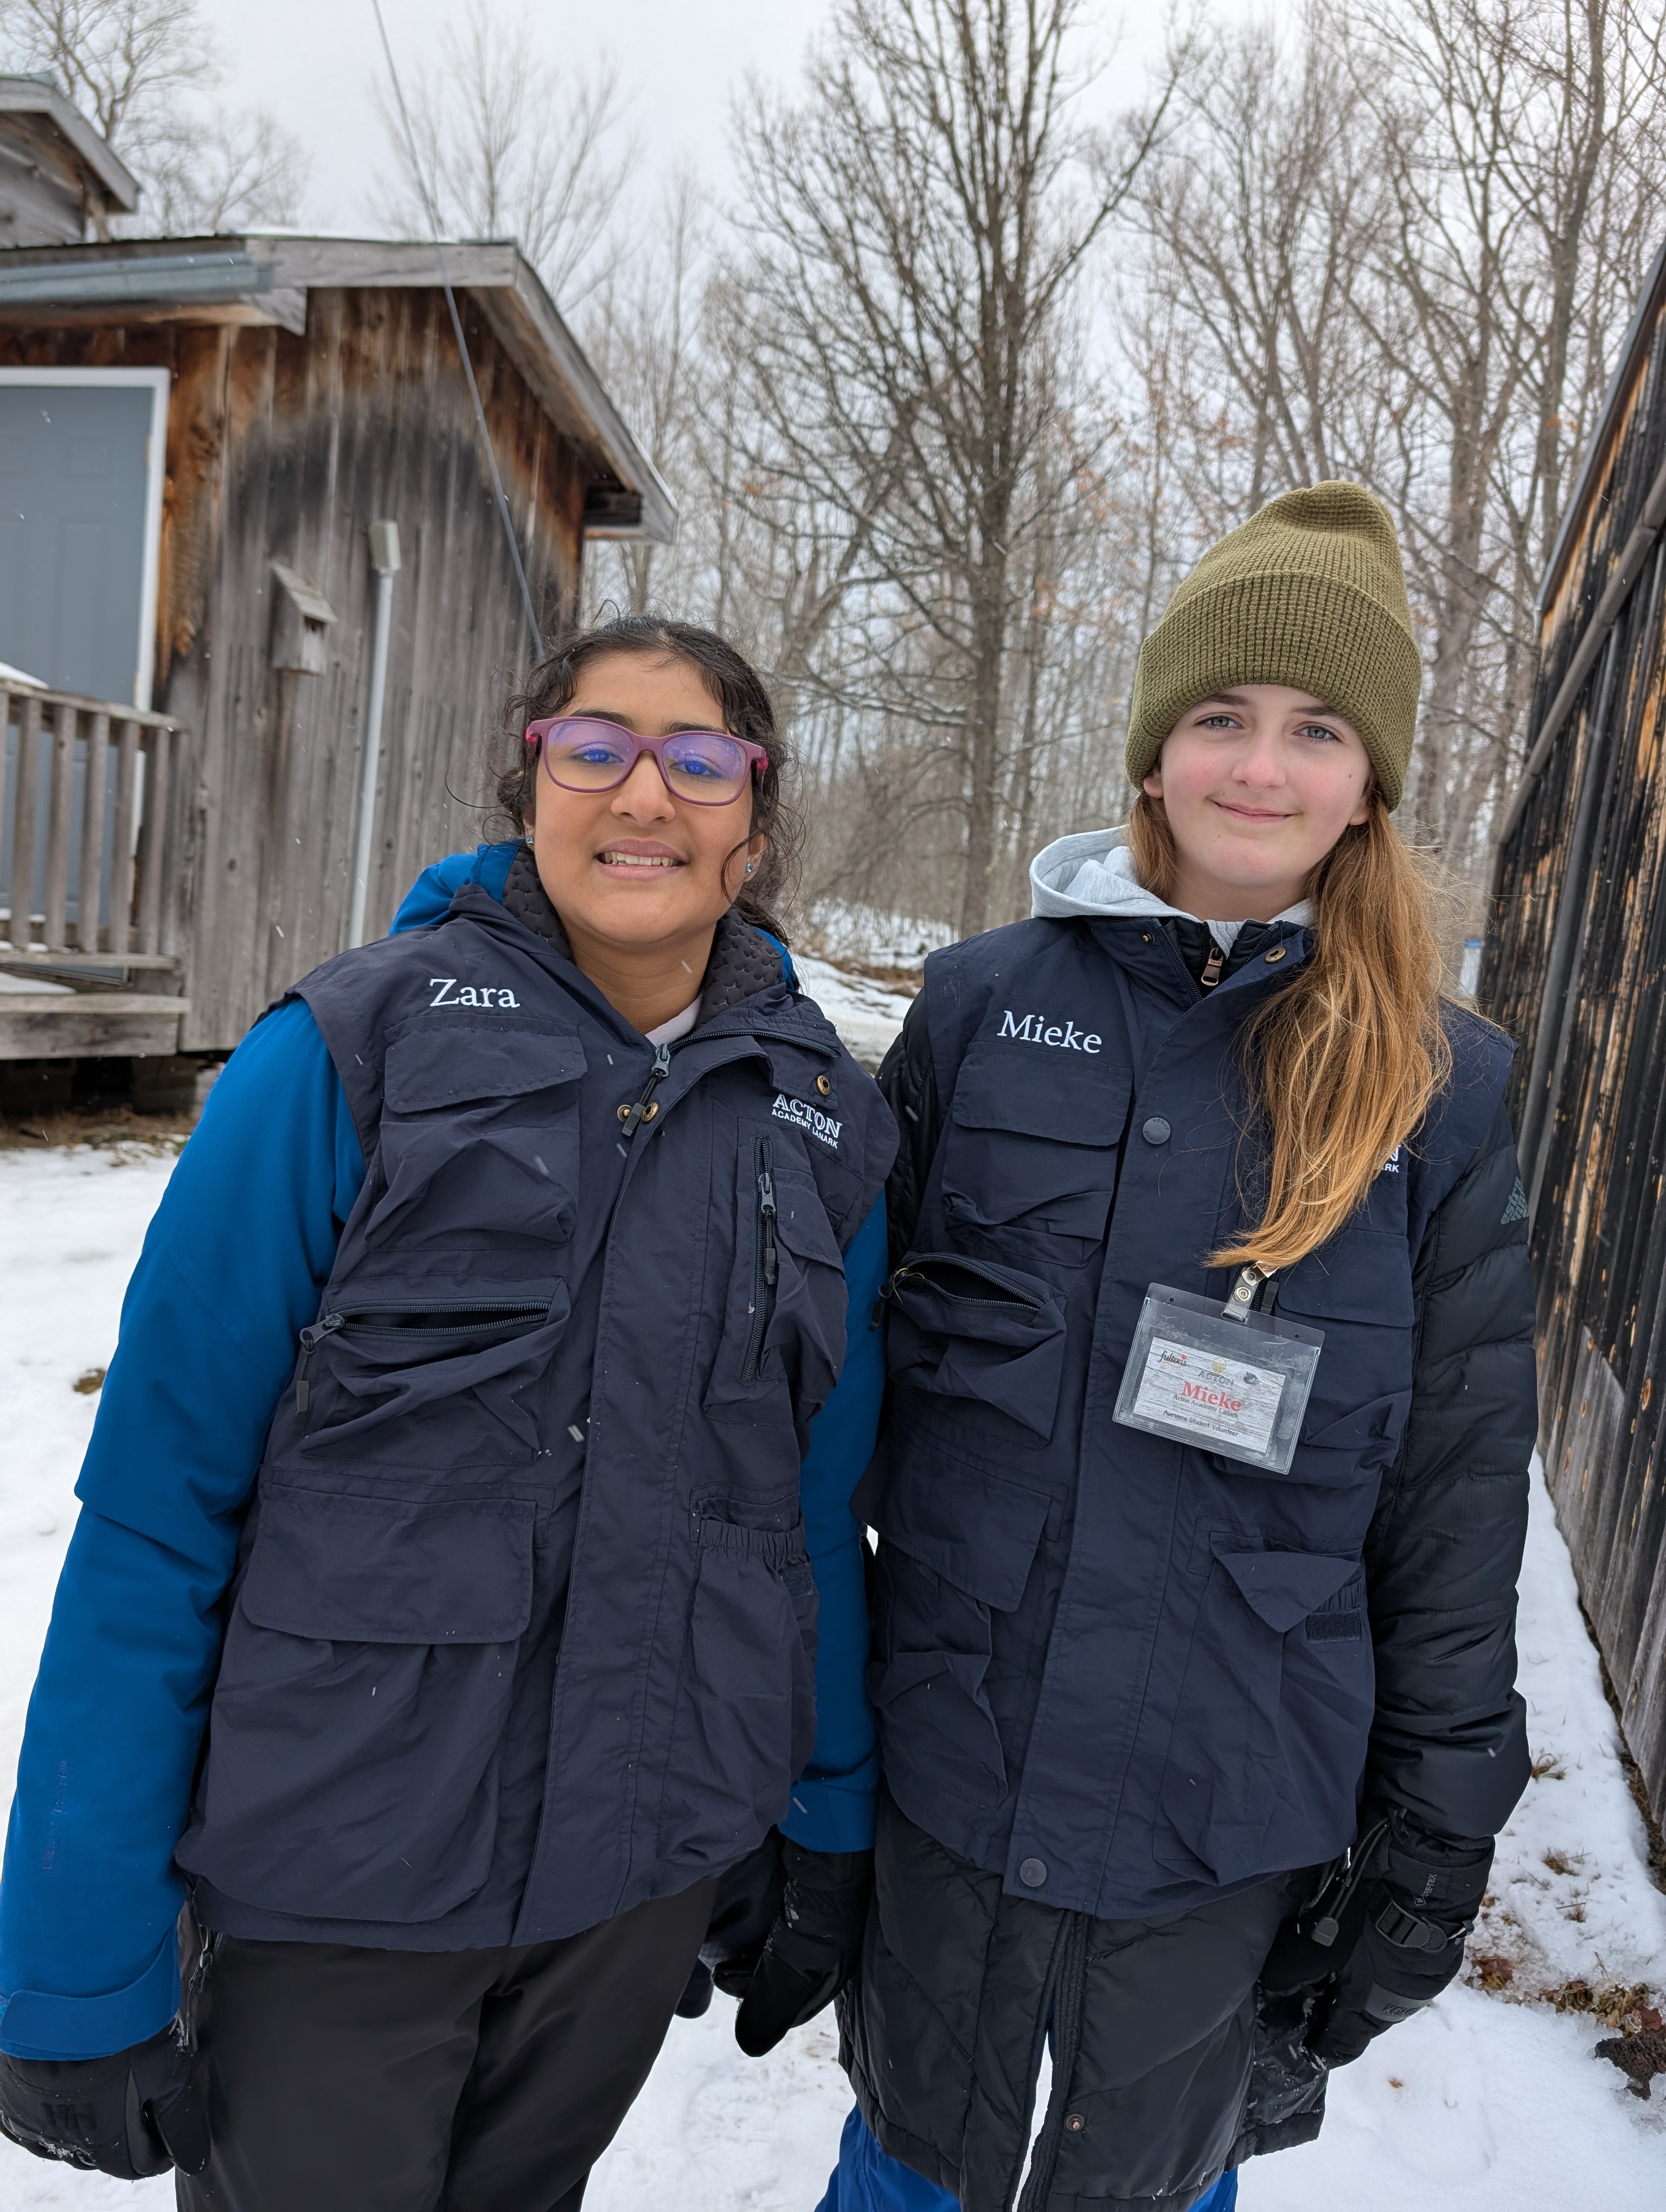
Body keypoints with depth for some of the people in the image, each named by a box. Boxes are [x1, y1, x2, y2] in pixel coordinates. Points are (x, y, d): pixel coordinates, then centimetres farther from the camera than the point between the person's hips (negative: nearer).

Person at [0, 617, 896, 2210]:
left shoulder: (824, 1122, -2)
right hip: (332, 1882, -3)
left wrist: (827, 1841, 8)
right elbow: (154, 1512, -11)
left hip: (648, 1869, 4)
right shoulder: (344, 1061, -12)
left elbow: (818, 1505, 5)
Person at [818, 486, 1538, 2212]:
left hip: (1234, 1815, 0)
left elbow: (1457, 1506, -1)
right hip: (945, 1761, 1)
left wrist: (1436, 1832, 2)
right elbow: (847, 1351, 2)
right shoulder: (986, 1001, -5)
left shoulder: (1441, 1091, -6)